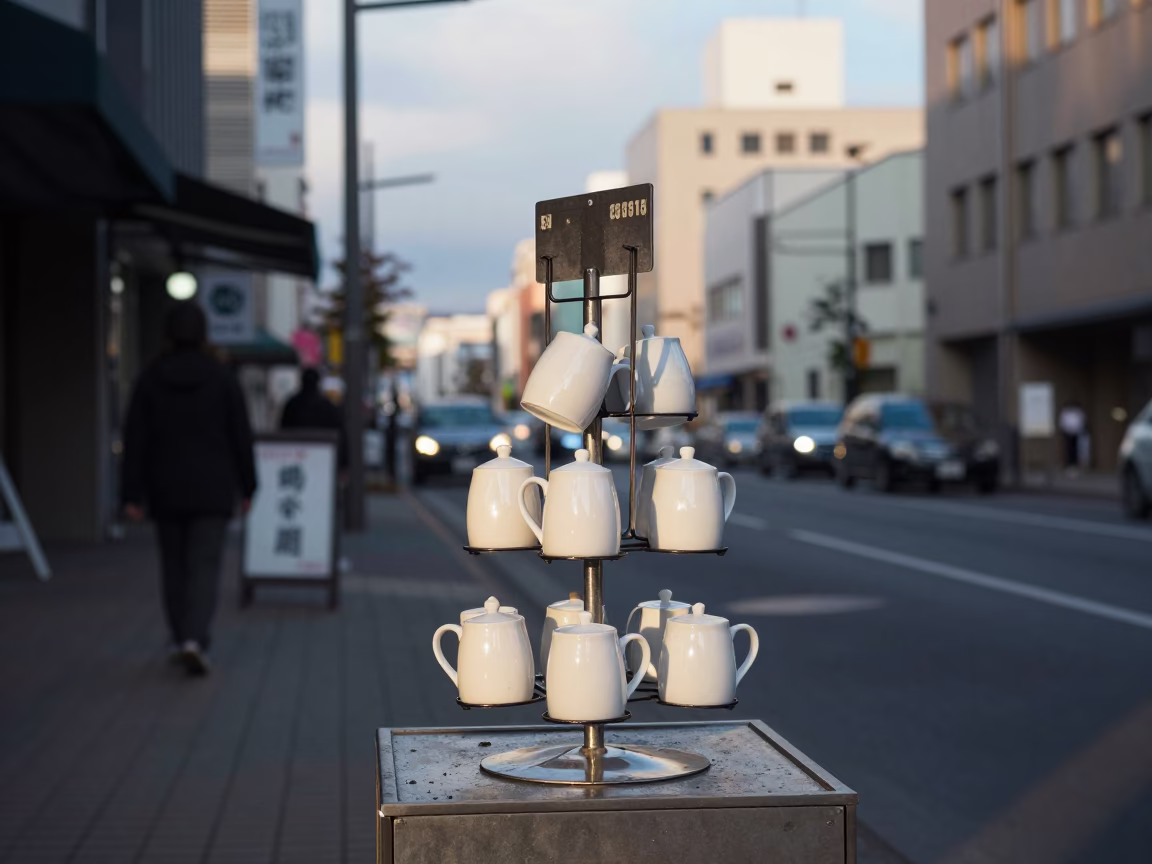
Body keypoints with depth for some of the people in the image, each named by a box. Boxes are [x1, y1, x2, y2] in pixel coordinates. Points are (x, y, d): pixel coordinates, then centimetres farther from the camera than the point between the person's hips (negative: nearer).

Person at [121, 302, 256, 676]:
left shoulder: (150, 379, -2)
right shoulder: (222, 378, -6)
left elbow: (135, 439, -5)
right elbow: (240, 436, -4)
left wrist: (132, 495, -3)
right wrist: (247, 486, 6)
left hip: (166, 489, 2)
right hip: (211, 488, -2)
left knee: (174, 565, 17)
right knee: (205, 567, -4)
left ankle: (181, 641, 24)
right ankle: (195, 641, -22)